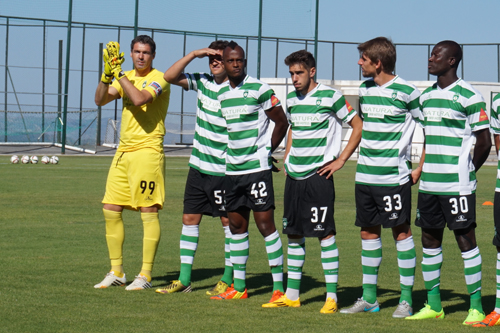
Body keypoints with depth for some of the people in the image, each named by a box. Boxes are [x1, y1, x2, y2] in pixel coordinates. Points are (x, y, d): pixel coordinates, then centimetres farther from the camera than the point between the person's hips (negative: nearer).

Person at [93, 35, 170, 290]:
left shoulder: (158, 79, -7)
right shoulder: (126, 78, 15)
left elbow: (139, 99, -26)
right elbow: (100, 100, 4)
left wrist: (118, 73, -19)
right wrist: (107, 74, -11)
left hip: (147, 152, -8)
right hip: (123, 152, 8)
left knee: (149, 212, -6)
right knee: (110, 210, 6)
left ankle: (145, 276, -2)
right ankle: (116, 272, 15)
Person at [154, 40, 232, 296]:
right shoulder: (202, 82, 6)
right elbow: (169, 77, 2)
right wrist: (193, 54, -6)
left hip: (224, 169, -6)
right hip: (198, 166, 6)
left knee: (229, 221, 2)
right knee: (189, 219, 7)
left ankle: (228, 280, 10)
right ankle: (184, 279, 12)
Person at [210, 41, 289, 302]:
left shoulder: (259, 89, -8)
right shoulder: (222, 94, 11)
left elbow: (282, 122, -1)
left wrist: (266, 150, 2)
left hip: (257, 168, -7)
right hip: (232, 169, 7)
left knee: (265, 224, -9)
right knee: (236, 225, 10)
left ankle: (279, 288, -7)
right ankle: (238, 287, 18)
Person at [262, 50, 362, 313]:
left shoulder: (330, 96, -8)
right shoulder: (291, 99, 12)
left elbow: (358, 127, -5)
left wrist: (341, 160, -7)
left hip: (318, 175, -7)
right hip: (294, 175, 7)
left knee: (324, 232, -7)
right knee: (293, 233, 10)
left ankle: (332, 296, -3)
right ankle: (292, 294, 18)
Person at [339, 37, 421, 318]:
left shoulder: (406, 92, -11)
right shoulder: (365, 89, 10)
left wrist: (420, 169, -8)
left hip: (394, 176, -7)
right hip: (365, 176, 7)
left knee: (401, 232, -1)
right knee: (368, 232, 10)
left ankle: (406, 299, 5)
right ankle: (369, 297, 18)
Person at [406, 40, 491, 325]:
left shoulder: (468, 96, -9)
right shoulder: (426, 96, 13)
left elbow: (484, 141, -7)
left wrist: (467, 170, 2)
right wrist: (425, 169, 15)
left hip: (457, 185, -7)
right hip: (429, 183, 8)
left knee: (466, 240, -4)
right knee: (430, 240, 10)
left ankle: (476, 307, 0)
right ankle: (434, 305, 18)